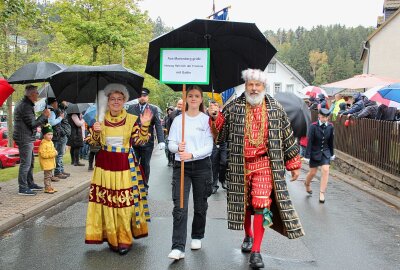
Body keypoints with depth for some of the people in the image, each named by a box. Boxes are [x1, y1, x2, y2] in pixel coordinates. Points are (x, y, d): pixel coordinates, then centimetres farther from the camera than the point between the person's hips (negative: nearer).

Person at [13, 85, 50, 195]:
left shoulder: (25, 104, 17)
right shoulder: (25, 106, -18)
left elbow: (33, 122, 19)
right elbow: (33, 124, -19)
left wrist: (45, 118, 10)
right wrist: (44, 115, -9)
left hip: (27, 138, 11)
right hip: (24, 138, -11)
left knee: (30, 162, 18)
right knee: (25, 163, -6)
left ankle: (30, 184, 28)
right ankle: (23, 188, -1)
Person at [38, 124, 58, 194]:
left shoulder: (51, 142, 10)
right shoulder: (43, 144, -18)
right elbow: (43, 154, -24)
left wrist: (55, 152, 3)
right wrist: (52, 154, -25)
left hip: (51, 162, 9)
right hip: (46, 163, -9)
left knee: (50, 175, 16)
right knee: (47, 176, -5)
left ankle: (49, 187, 25)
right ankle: (47, 188, 2)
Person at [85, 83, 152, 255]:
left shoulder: (132, 119, 2)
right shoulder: (101, 119, 7)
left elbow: (139, 141, -4)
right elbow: (94, 143, 8)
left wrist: (144, 125, -18)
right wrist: (95, 132, -12)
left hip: (126, 167, -1)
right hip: (105, 165, 2)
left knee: (125, 203, -2)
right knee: (108, 203, 4)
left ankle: (124, 240, 8)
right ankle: (112, 239, 18)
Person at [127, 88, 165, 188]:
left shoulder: (153, 109, 4)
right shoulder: (131, 108, 7)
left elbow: (158, 125, -2)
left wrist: (161, 141, -12)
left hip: (147, 143, 0)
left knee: (145, 165, 8)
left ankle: (144, 187, 21)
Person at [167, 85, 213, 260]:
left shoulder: (206, 120, 0)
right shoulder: (178, 120, 5)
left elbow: (209, 147, -6)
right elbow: (170, 143, 5)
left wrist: (192, 154, -20)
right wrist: (178, 148, -18)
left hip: (202, 166, 0)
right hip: (181, 166, 0)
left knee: (200, 206, 12)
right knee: (180, 207, -9)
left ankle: (197, 237, 34)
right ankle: (178, 247, -10)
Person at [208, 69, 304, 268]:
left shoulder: (275, 109, 3)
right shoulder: (233, 108, 2)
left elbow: (287, 136, 9)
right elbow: (221, 134, 5)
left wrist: (294, 164, 10)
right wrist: (214, 117, -13)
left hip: (264, 164, -1)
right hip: (239, 164, 1)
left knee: (261, 205, -10)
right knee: (243, 203, 14)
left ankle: (256, 251, -2)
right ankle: (248, 236, 39)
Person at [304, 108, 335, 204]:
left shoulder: (330, 126, -4)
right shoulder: (313, 126, -15)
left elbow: (331, 141, 7)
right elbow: (309, 141, -15)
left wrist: (332, 154, 14)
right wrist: (307, 156, -16)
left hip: (325, 152, 2)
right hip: (314, 152, -2)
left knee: (325, 170, -13)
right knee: (313, 172, 10)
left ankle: (322, 193, -5)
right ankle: (307, 183, 44)